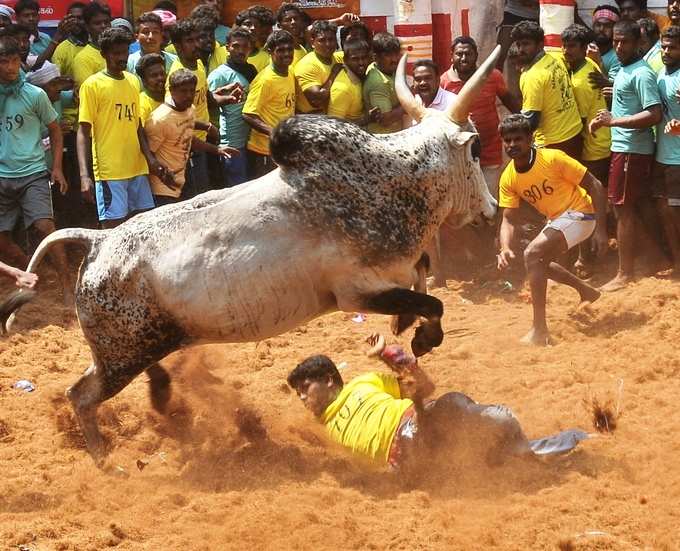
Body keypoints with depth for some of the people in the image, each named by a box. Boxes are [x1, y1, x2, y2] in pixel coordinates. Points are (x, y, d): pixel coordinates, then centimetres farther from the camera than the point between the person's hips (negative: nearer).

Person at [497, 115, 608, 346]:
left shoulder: (552, 158, -23)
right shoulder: (508, 178, -5)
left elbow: (595, 186, -19)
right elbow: (509, 219, -4)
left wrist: (600, 230, -23)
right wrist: (506, 249, -26)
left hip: (579, 213, -9)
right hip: (556, 219, 9)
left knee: (532, 254, -24)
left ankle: (540, 330, -23)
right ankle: (587, 291, 42)